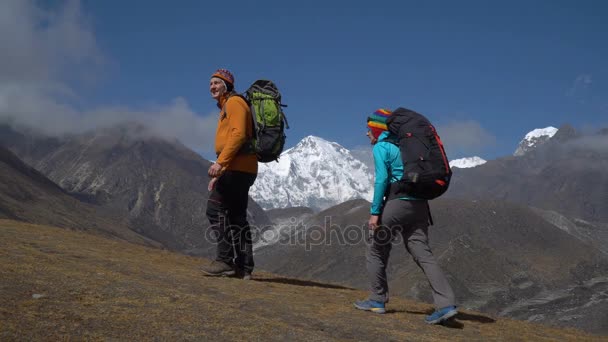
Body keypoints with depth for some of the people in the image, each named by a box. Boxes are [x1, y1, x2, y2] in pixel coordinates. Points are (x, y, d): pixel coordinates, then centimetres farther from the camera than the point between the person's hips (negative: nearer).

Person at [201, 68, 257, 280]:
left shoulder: (234, 102, -4)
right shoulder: (225, 108, 27)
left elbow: (238, 135, -19)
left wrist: (220, 162, -25)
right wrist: (218, 175, 25)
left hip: (237, 168, -10)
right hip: (241, 169, 10)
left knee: (216, 209, -13)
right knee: (236, 216, 9)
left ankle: (226, 260, -13)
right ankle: (244, 266, 11)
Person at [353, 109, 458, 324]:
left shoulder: (380, 147, -2)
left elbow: (382, 179, -13)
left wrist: (374, 212, -12)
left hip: (397, 203, -7)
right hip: (419, 205, 7)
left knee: (376, 250, 10)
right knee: (422, 253, 2)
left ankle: (378, 300, 16)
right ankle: (446, 304, -8)